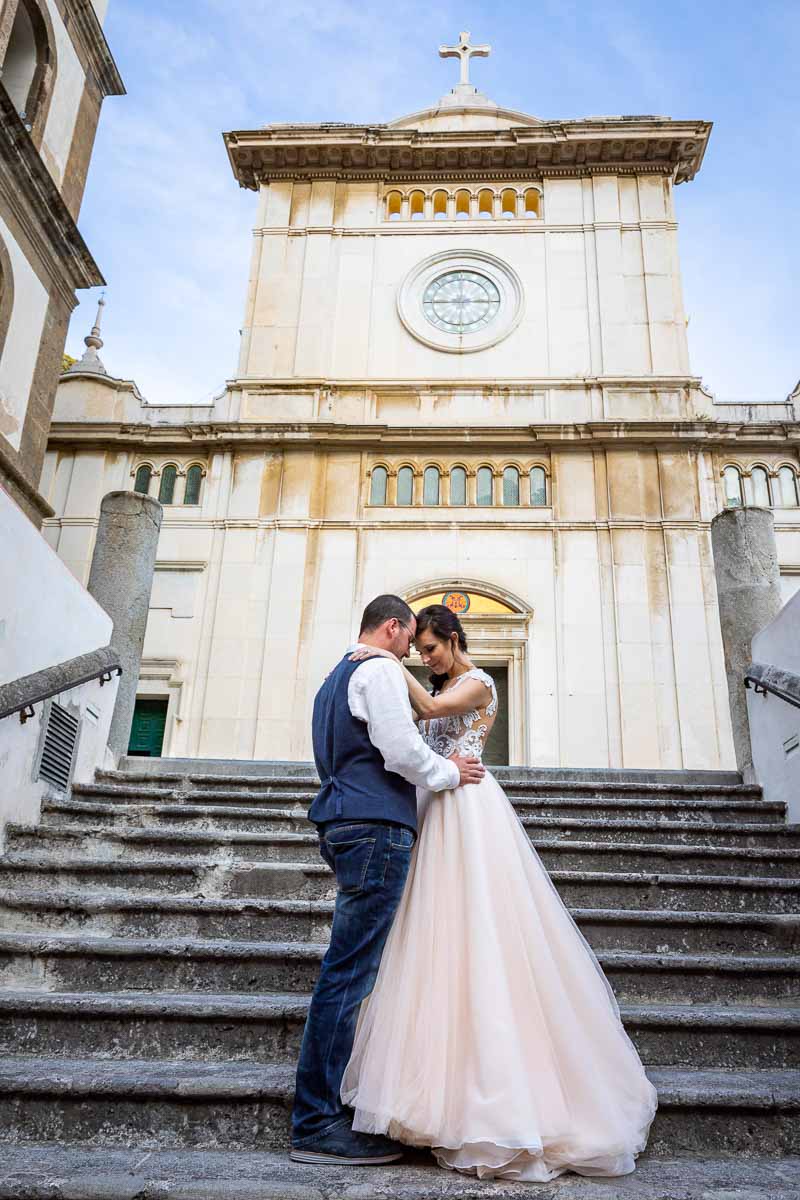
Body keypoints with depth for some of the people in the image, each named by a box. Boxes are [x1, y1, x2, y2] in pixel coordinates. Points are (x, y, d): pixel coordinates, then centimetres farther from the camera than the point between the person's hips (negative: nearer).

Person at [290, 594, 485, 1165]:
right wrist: (450, 772, 2)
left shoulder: (336, 677, 25)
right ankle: (316, 1124, -5)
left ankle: (325, 1104, 19)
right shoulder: (380, 670, -6)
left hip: (345, 825, 10)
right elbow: (401, 749, -16)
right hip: (377, 826, -10)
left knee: (349, 972, 13)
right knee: (349, 972, -9)